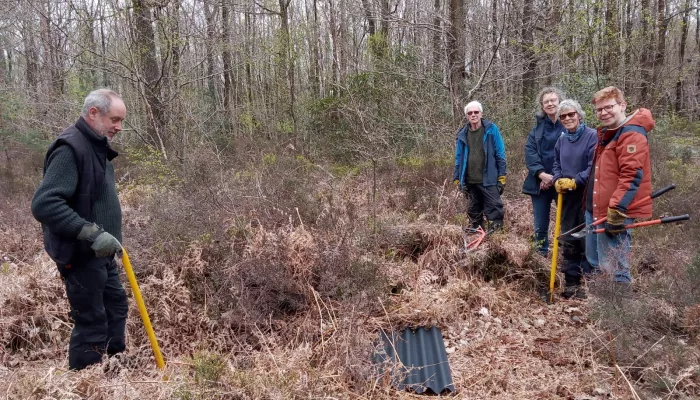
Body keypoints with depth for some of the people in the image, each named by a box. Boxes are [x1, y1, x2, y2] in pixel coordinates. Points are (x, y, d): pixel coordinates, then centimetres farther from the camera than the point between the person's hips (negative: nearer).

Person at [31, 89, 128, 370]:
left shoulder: (97, 147, 11)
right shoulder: (70, 148, -20)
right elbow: (44, 203, -29)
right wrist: (92, 233, -31)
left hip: (101, 253, 10)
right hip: (81, 256, -10)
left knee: (116, 307, 18)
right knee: (92, 324, -2)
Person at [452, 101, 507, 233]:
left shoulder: (491, 129, -3)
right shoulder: (463, 134, 7)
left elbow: (500, 153, -3)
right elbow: (459, 157, 13)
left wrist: (502, 175, -7)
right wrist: (457, 177, 10)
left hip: (489, 179, -4)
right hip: (470, 181, 4)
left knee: (494, 208, -6)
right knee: (474, 210, 15)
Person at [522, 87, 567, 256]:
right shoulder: (538, 126, 9)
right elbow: (530, 151, -1)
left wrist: (556, 178, -12)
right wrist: (541, 174, -15)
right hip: (540, 183, 3)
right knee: (540, 227, 9)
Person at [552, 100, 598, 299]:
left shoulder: (592, 136, -11)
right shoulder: (562, 140, 10)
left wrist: (574, 182, -17)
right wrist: (557, 181, -1)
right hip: (567, 196, 7)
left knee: (588, 240, -1)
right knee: (568, 241, 12)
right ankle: (571, 281, 23)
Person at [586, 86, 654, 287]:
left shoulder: (631, 134, -14)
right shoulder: (607, 134, 19)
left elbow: (631, 176, -23)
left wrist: (617, 209, -26)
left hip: (616, 213, -10)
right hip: (601, 210, 10)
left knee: (614, 269, -6)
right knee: (603, 265, 18)